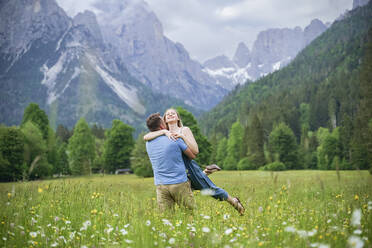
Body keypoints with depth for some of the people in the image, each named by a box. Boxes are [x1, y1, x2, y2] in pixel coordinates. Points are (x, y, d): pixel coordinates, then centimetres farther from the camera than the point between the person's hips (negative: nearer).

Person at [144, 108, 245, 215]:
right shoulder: (163, 133, 5)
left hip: (189, 166, -4)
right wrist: (164, 131, -22)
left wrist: (183, 136, -21)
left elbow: (195, 151, -13)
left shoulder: (185, 130, -4)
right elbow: (145, 137, -14)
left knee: (211, 189, 6)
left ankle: (234, 201, 29)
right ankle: (206, 173, 38)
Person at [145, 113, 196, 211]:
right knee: (191, 211, 5)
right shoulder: (175, 139, -8)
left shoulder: (148, 143, 6)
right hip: (179, 183, -4)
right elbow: (192, 156, 3)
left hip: (160, 185, 4)